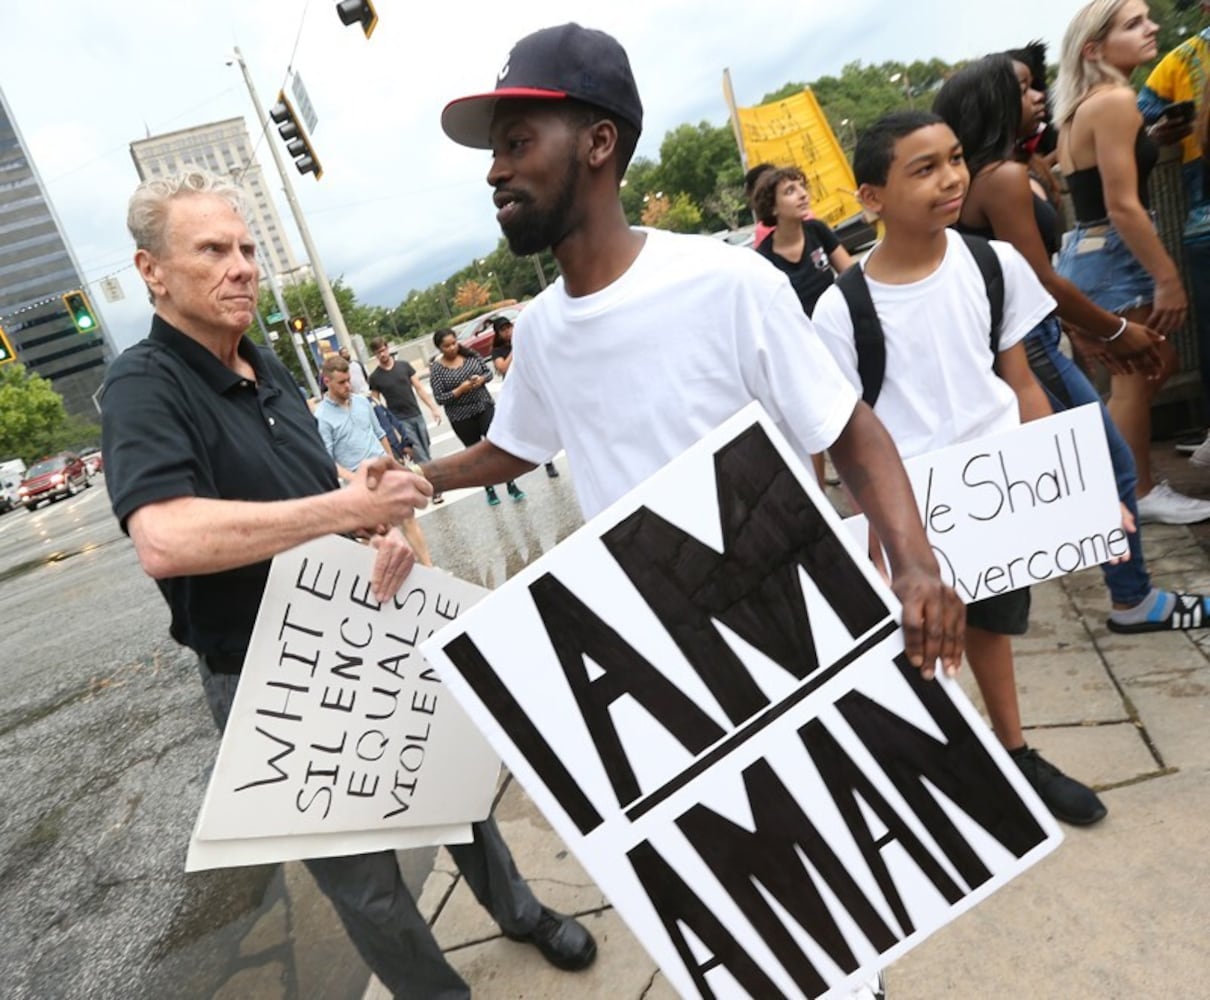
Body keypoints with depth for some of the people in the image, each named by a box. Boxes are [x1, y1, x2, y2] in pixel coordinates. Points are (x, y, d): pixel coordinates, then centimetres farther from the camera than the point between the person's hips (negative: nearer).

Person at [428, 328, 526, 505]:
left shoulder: (470, 355, 0)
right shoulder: (436, 369, -9)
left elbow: (489, 372, 8)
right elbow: (439, 398, -11)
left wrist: (481, 379, -14)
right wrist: (460, 390, -23)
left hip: (485, 408, 2)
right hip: (461, 418, -2)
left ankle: (511, 485, 9)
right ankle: (489, 489, 23)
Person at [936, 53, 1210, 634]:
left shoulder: (980, 175, 14)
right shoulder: (1004, 177, -16)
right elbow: (1040, 281, -19)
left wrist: (1085, 332, 18)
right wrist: (1115, 331, -7)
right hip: (1022, 344, -10)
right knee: (1111, 466, 1)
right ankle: (1134, 602, 16)